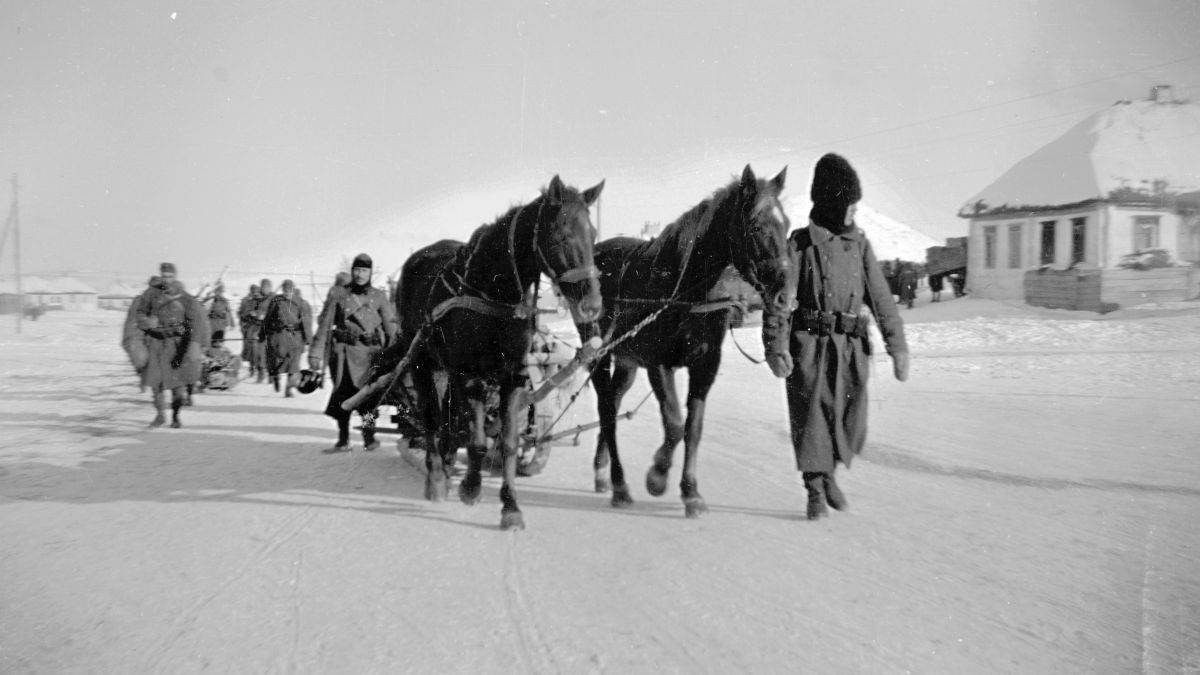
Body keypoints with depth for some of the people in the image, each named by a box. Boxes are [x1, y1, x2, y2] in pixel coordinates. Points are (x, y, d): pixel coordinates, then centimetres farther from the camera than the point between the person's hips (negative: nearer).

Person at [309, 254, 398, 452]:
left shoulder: (379, 297, 9)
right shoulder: (338, 294, 7)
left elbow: (392, 326, 7)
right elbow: (324, 324, 6)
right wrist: (316, 353, 2)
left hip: (370, 351, -1)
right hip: (344, 351, 1)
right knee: (342, 395, 1)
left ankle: (369, 436, -2)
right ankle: (343, 440, 12)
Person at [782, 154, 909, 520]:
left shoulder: (860, 245, 9)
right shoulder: (800, 243, -1)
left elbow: (882, 299, 6)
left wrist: (898, 347, -1)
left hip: (851, 346, 4)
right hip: (810, 343, -4)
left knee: (850, 423, 8)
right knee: (812, 416, -1)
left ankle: (827, 474, 33)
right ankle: (815, 491, 11)